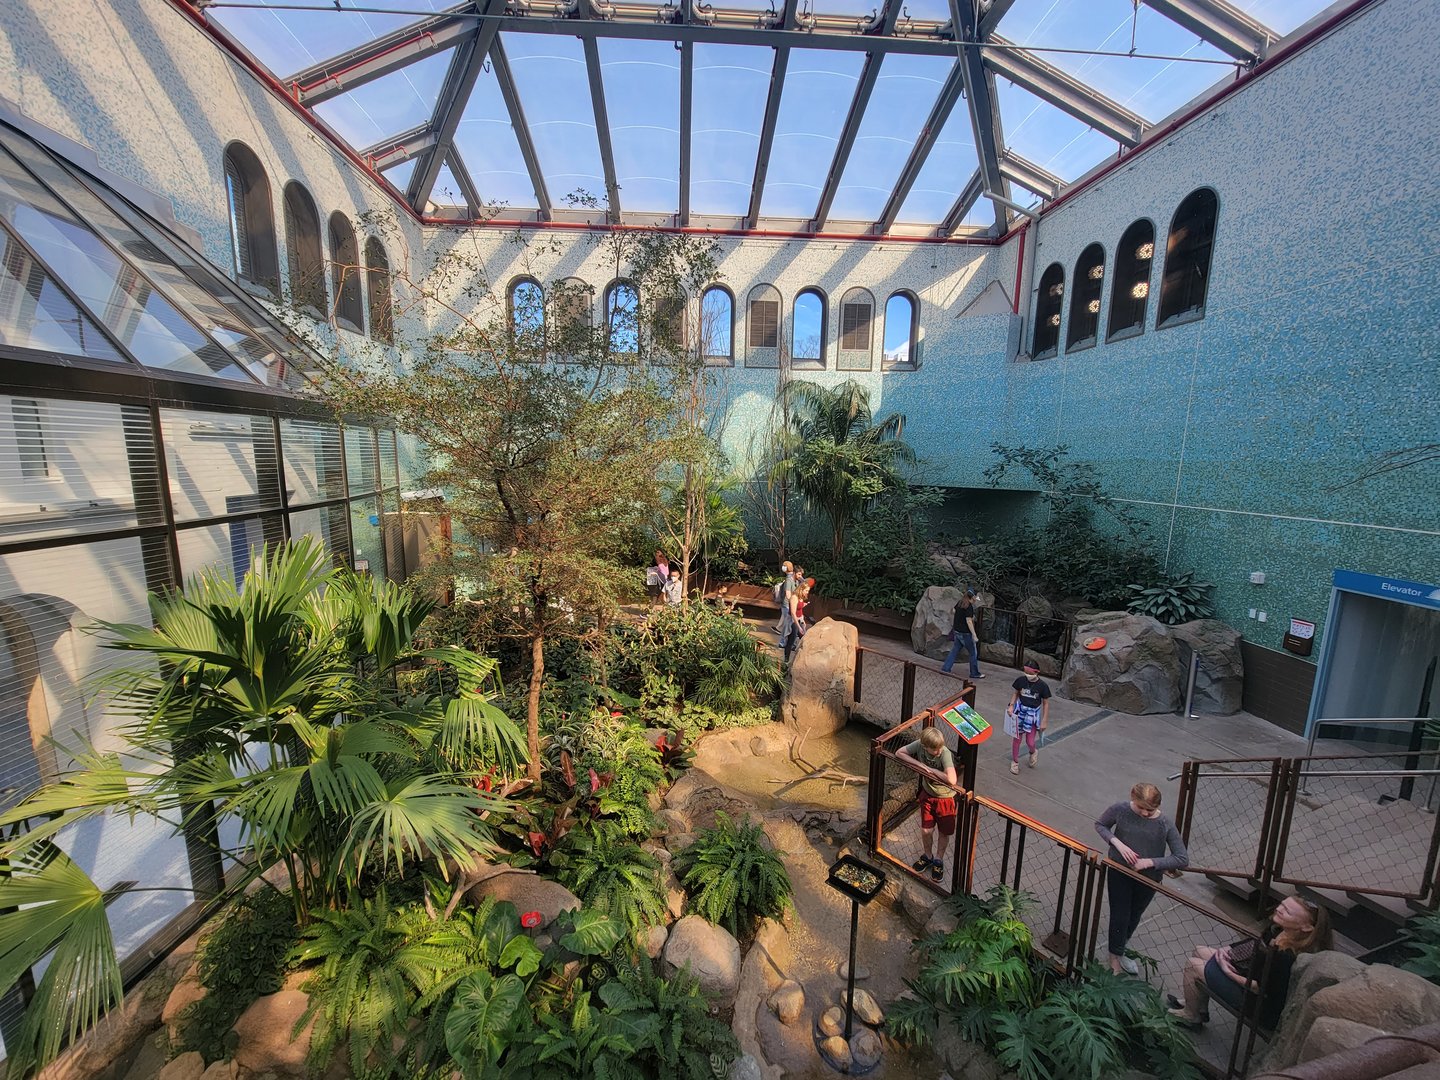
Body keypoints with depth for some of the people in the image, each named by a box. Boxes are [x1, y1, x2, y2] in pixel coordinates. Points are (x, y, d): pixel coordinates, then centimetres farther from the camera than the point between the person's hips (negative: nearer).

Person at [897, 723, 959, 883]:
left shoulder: (945, 753, -33)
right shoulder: (919, 744, -22)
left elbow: (952, 780, -43)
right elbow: (900, 752, -15)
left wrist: (931, 769, -31)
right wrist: (920, 764, -26)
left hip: (945, 798, -3)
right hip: (927, 794, 3)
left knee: (944, 833, 16)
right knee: (926, 831, 13)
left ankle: (938, 860, 41)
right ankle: (927, 856, 41)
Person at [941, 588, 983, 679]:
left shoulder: (960, 602, 4)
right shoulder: (969, 606, -20)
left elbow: (954, 611, 21)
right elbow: (969, 621, -23)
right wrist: (974, 635, -22)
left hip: (957, 631, 8)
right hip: (965, 633, -8)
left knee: (954, 650, 14)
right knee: (973, 653, 7)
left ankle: (945, 668, 13)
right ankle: (975, 673, 17)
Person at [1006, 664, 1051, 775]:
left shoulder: (1042, 685, -15)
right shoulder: (1021, 680, -10)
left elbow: (1046, 703, -5)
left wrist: (1044, 721, -4)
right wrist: (1011, 706, -9)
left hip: (1033, 714, -1)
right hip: (1020, 712, 1)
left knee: (1030, 742, 2)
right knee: (1017, 738, 8)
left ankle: (1033, 753, 39)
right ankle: (1015, 761, 28)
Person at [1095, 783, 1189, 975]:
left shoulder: (1165, 825, -21)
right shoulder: (1120, 810, -21)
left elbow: (1183, 859, -14)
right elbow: (1099, 824, -5)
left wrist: (1151, 861, -24)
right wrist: (1117, 843, -21)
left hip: (1148, 879, 2)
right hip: (1119, 874, -2)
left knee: (1134, 917, 24)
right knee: (1119, 917, 9)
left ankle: (1121, 950, 50)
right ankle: (1115, 960, 33)